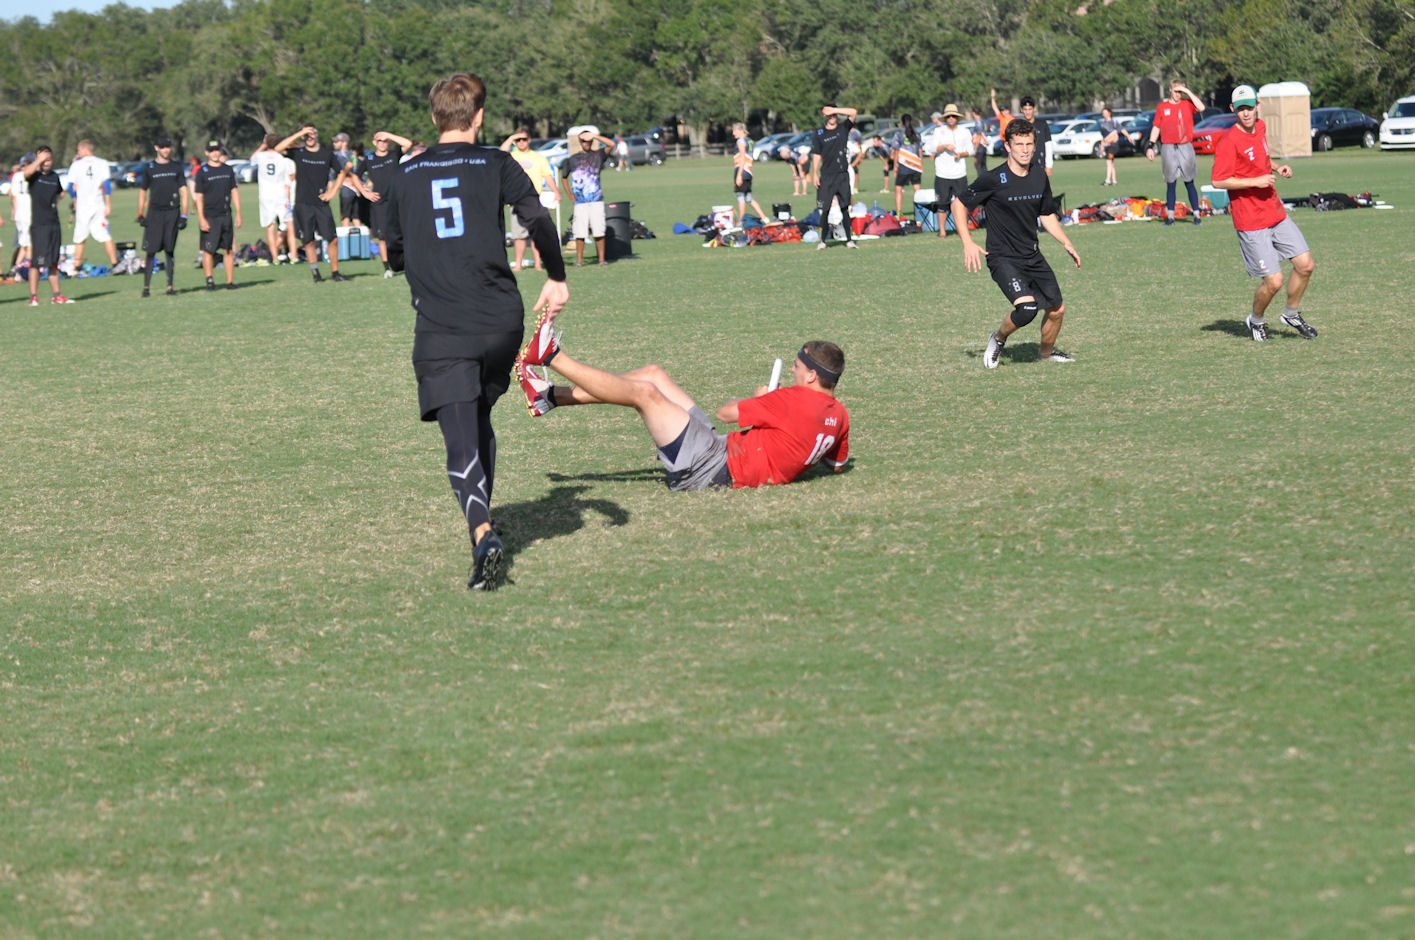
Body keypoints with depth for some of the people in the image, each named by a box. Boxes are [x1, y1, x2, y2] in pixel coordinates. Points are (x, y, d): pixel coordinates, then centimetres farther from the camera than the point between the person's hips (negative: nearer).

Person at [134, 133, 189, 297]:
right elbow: (142, 191, 12)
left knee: (170, 251, 2)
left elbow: (183, 191, 9)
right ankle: (146, 286, -4)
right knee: (151, 251, -7)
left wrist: (184, 215, 1)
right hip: (154, 212, -1)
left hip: (172, 212, 1)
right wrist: (140, 215, 5)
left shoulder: (177, 167, 9)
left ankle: (170, 286, 6)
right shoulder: (149, 168, 7)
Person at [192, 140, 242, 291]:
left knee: (228, 250, 3)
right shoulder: (202, 172, -1)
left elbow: (234, 192, 15)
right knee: (208, 250, -6)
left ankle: (230, 281, 6)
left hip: (226, 215, 4)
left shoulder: (228, 170, 12)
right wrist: (201, 219, -11)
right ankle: (209, 280, -1)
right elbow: (199, 197, -3)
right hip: (210, 217, -4)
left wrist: (238, 214, 8)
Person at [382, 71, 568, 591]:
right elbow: (538, 219, -9)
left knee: (461, 440, -9)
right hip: (501, 318, 1)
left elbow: (395, 256, 20)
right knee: (480, 419, 22)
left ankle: (482, 534, -30)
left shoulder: (405, 176, 11)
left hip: (440, 328, -1)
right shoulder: (494, 164, 5)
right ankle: (482, 519, 26)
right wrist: (556, 278, 3)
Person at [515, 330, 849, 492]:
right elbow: (838, 463, 16)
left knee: (644, 392, -14)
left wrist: (756, 399, 7)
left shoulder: (796, 400, -25)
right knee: (652, 375, 10)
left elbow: (726, 413, -16)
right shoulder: (839, 415, -2)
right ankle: (549, 396, 15)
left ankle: (551, 356, 2)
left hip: (711, 469, -9)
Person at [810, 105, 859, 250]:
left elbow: (853, 112, -5)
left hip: (843, 174, 2)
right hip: (827, 176, -2)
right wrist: (814, 175, -3)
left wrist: (834, 110, -9)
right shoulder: (818, 133, 2)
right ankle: (822, 241, 3)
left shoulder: (843, 128, 7)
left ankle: (849, 240, 7)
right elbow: (816, 155, 2)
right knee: (825, 210, -3)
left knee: (845, 208, 4)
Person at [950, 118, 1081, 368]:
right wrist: (968, 243, -14)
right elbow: (959, 205, -6)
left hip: (1033, 256, 6)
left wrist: (1066, 243, 9)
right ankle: (998, 340, 4)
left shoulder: (1040, 177, 3)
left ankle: (1047, 353, 38)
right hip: (1003, 258, -6)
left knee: (1057, 309, 9)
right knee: (1026, 307, -26)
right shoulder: (993, 179, -16)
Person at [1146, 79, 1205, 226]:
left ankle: (1196, 214, 2)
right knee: (1170, 184, 3)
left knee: (1189, 183, 0)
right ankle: (1170, 216, 6)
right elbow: (1156, 127, 10)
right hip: (1168, 147, 1)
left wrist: (1188, 92, -7)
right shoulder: (1162, 107, 9)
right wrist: (1150, 146, 2)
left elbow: (1201, 107, -13)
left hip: (1185, 147, -1)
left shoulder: (1187, 104, 6)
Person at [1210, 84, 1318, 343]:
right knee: (1273, 281, -8)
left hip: (1276, 213, 7)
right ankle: (1256, 320, 22)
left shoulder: (1260, 127, 8)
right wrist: (1256, 181, -22)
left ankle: (1292, 314, 27)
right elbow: (1218, 181, -19)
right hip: (1251, 222, -7)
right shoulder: (1229, 141, -17)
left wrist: (1276, 168, 8)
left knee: (1305, 265, 4)